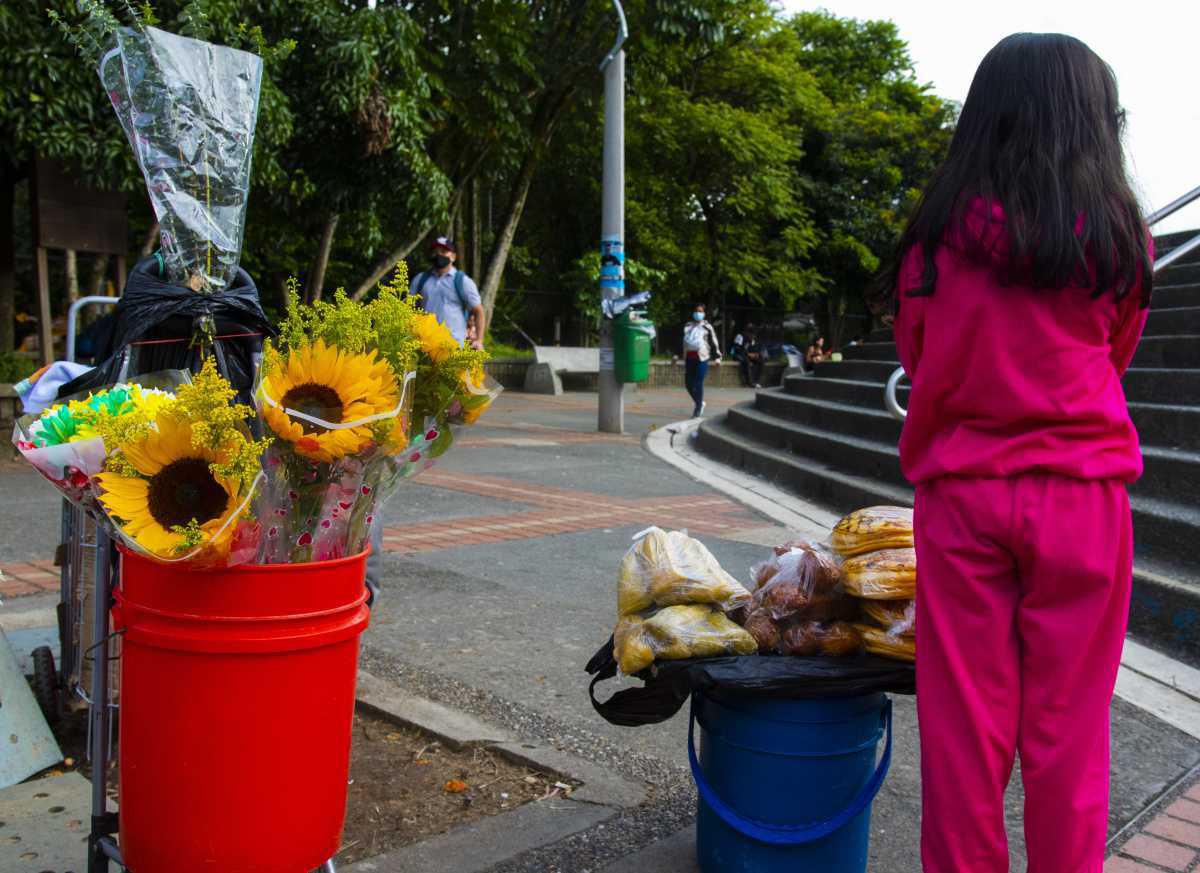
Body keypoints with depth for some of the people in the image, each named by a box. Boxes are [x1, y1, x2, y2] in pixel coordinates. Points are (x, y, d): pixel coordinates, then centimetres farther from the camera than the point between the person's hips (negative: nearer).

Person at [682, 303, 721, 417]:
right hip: (689, 357, 5)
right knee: (688, 383, 6)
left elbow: (714, 342, 1)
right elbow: (683, 342, 20)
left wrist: (717, 356, -5)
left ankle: (698, 408, 8)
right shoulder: (687, 326, 14)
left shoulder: (707, 327, 2)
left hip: (702, 357, -5)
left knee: (698, 384, -5)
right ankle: (700, 403, 29)